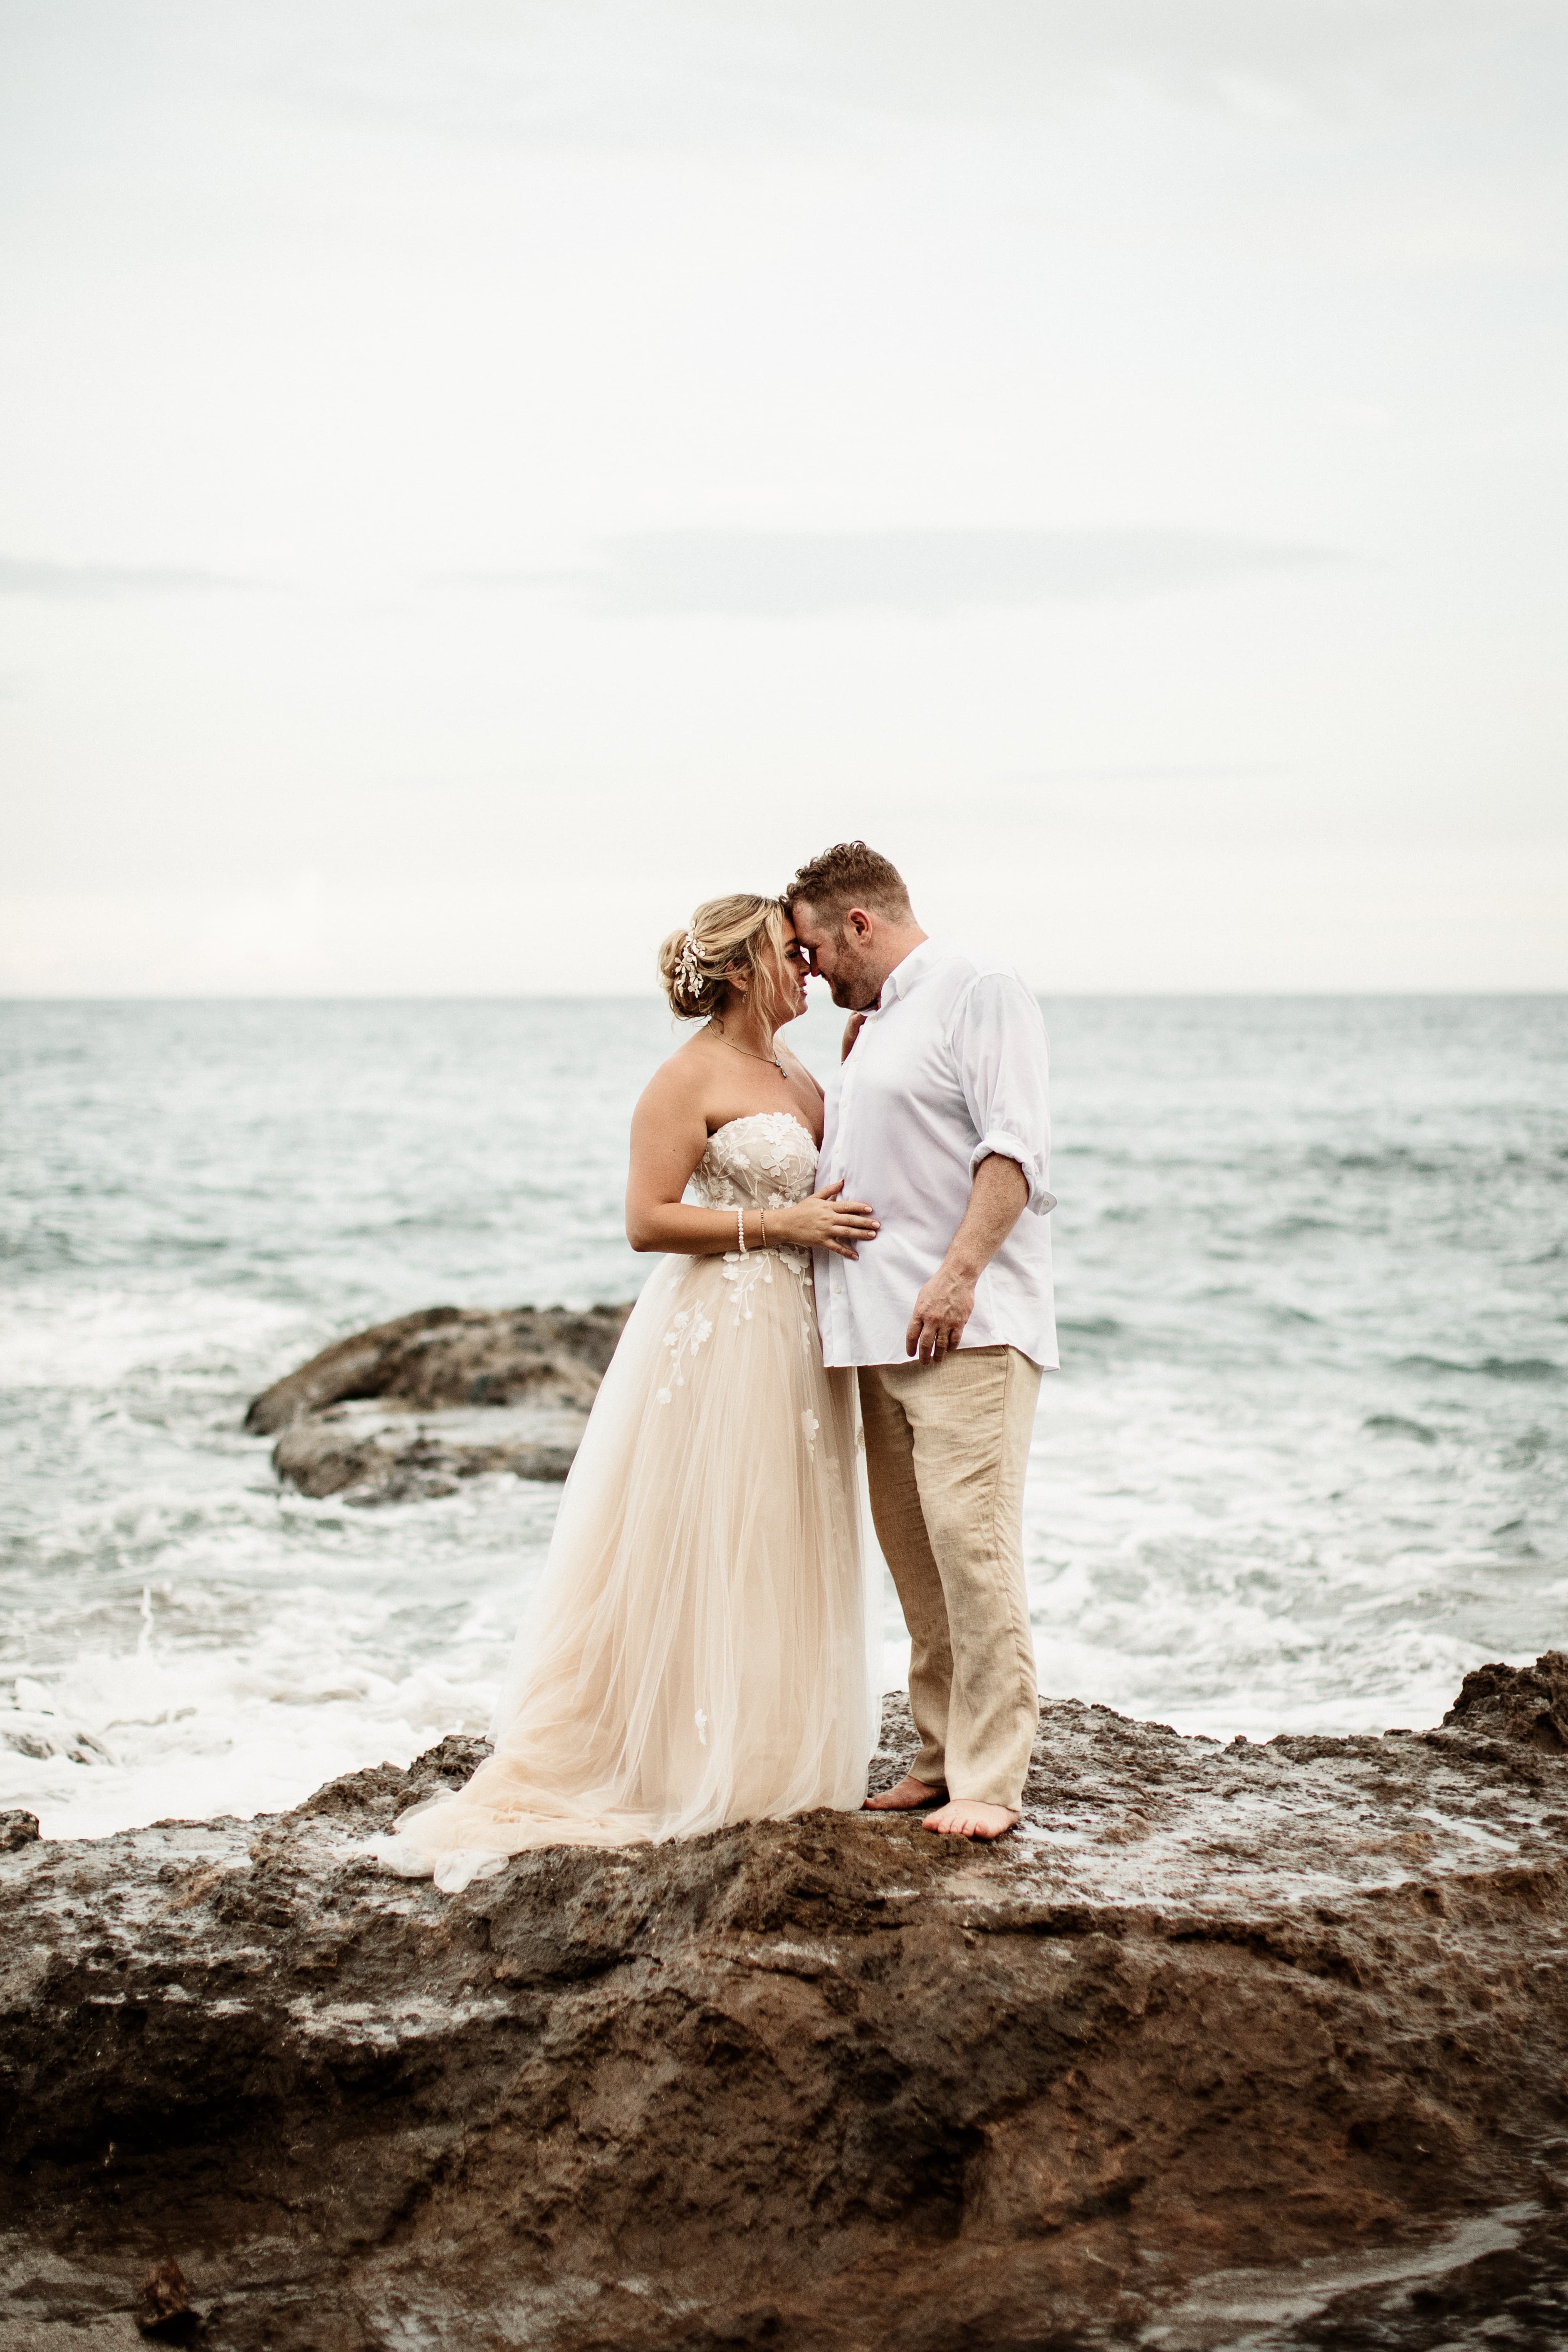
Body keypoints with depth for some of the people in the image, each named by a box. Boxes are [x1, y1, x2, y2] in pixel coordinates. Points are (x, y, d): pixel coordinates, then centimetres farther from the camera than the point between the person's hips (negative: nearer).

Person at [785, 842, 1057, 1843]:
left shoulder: (981, 990, -3)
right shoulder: (872, 1022, 24)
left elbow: (1014, 1146, -14)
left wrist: (959, 1273, -21)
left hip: (966, 1324, -9)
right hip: (881, 1329, 9)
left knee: (970, 1537, -13)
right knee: (910, 1546, 8)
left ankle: (990, 1781, -12)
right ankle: (943, 1755, 14)